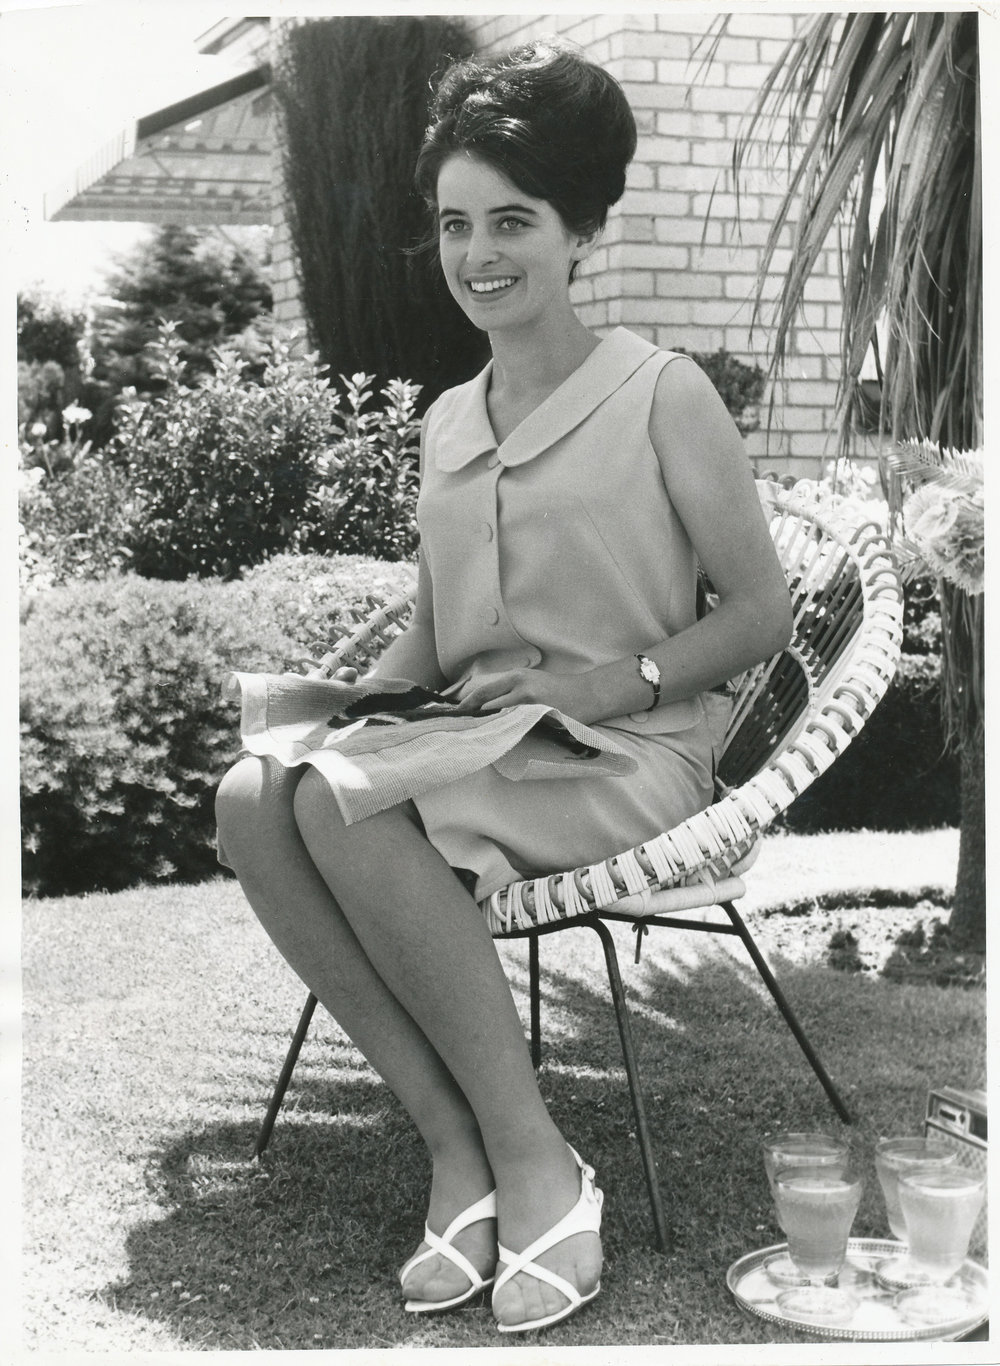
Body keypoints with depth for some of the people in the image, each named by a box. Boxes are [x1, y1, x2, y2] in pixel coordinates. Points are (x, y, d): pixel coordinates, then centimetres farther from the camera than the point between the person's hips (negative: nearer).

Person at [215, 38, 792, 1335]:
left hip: (629, 758, -6)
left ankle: (533, 1163, -21)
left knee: (348, 802, -32)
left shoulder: (663, 396, 0)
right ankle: (457, 1145, -21)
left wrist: (605, 682, -16)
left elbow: (763, 612, -2)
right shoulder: (444, 425, 17)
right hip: (467, 754, 6)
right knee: (251, 796, -24)